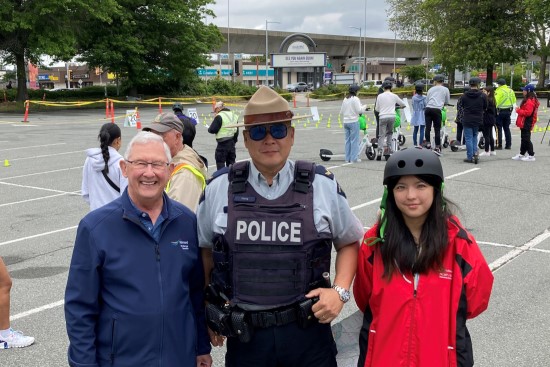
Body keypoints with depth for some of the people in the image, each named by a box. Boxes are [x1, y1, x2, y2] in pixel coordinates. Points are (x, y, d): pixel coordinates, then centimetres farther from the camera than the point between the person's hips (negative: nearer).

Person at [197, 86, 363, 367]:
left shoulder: (323, 186, -3)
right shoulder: (219, 188, -2)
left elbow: (349, 242, 10)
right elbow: (205, 249, 11)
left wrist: (340, 291, -4)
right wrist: (210, 314, 11)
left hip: (308, 332, 0)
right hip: (244, 336, 1)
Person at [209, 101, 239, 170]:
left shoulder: (219, 116, -14)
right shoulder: (234, 115, 10)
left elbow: (212, 130, -16)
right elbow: (237, 131, 15)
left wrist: (209, 128, 6)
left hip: (223, 143, -7)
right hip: (232, 143, 7)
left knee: (220, 162, 0)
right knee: (231, 162, 16)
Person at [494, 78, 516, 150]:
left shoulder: (499, 91, -13)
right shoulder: (511, 90, 10)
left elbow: (496, 101, -20)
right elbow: (514, 101, 14)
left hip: (500, 111, -7)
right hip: (508, 111, 7)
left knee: (499, 128, -1)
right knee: (507, 128, 13)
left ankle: (499, 145, -2)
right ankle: (508, 145, 13)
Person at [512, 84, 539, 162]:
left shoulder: (530, 101, -20)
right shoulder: (528, 100, 15)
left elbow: (528, 112, -26)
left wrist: (518, 110, -16)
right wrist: (519, 110, 9)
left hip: (526, 124, -11)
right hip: (524, 123, 11)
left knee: (526, 139, -6)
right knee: (524, 139, 16)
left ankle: (531, 155, -2)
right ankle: (521, 154, 24)